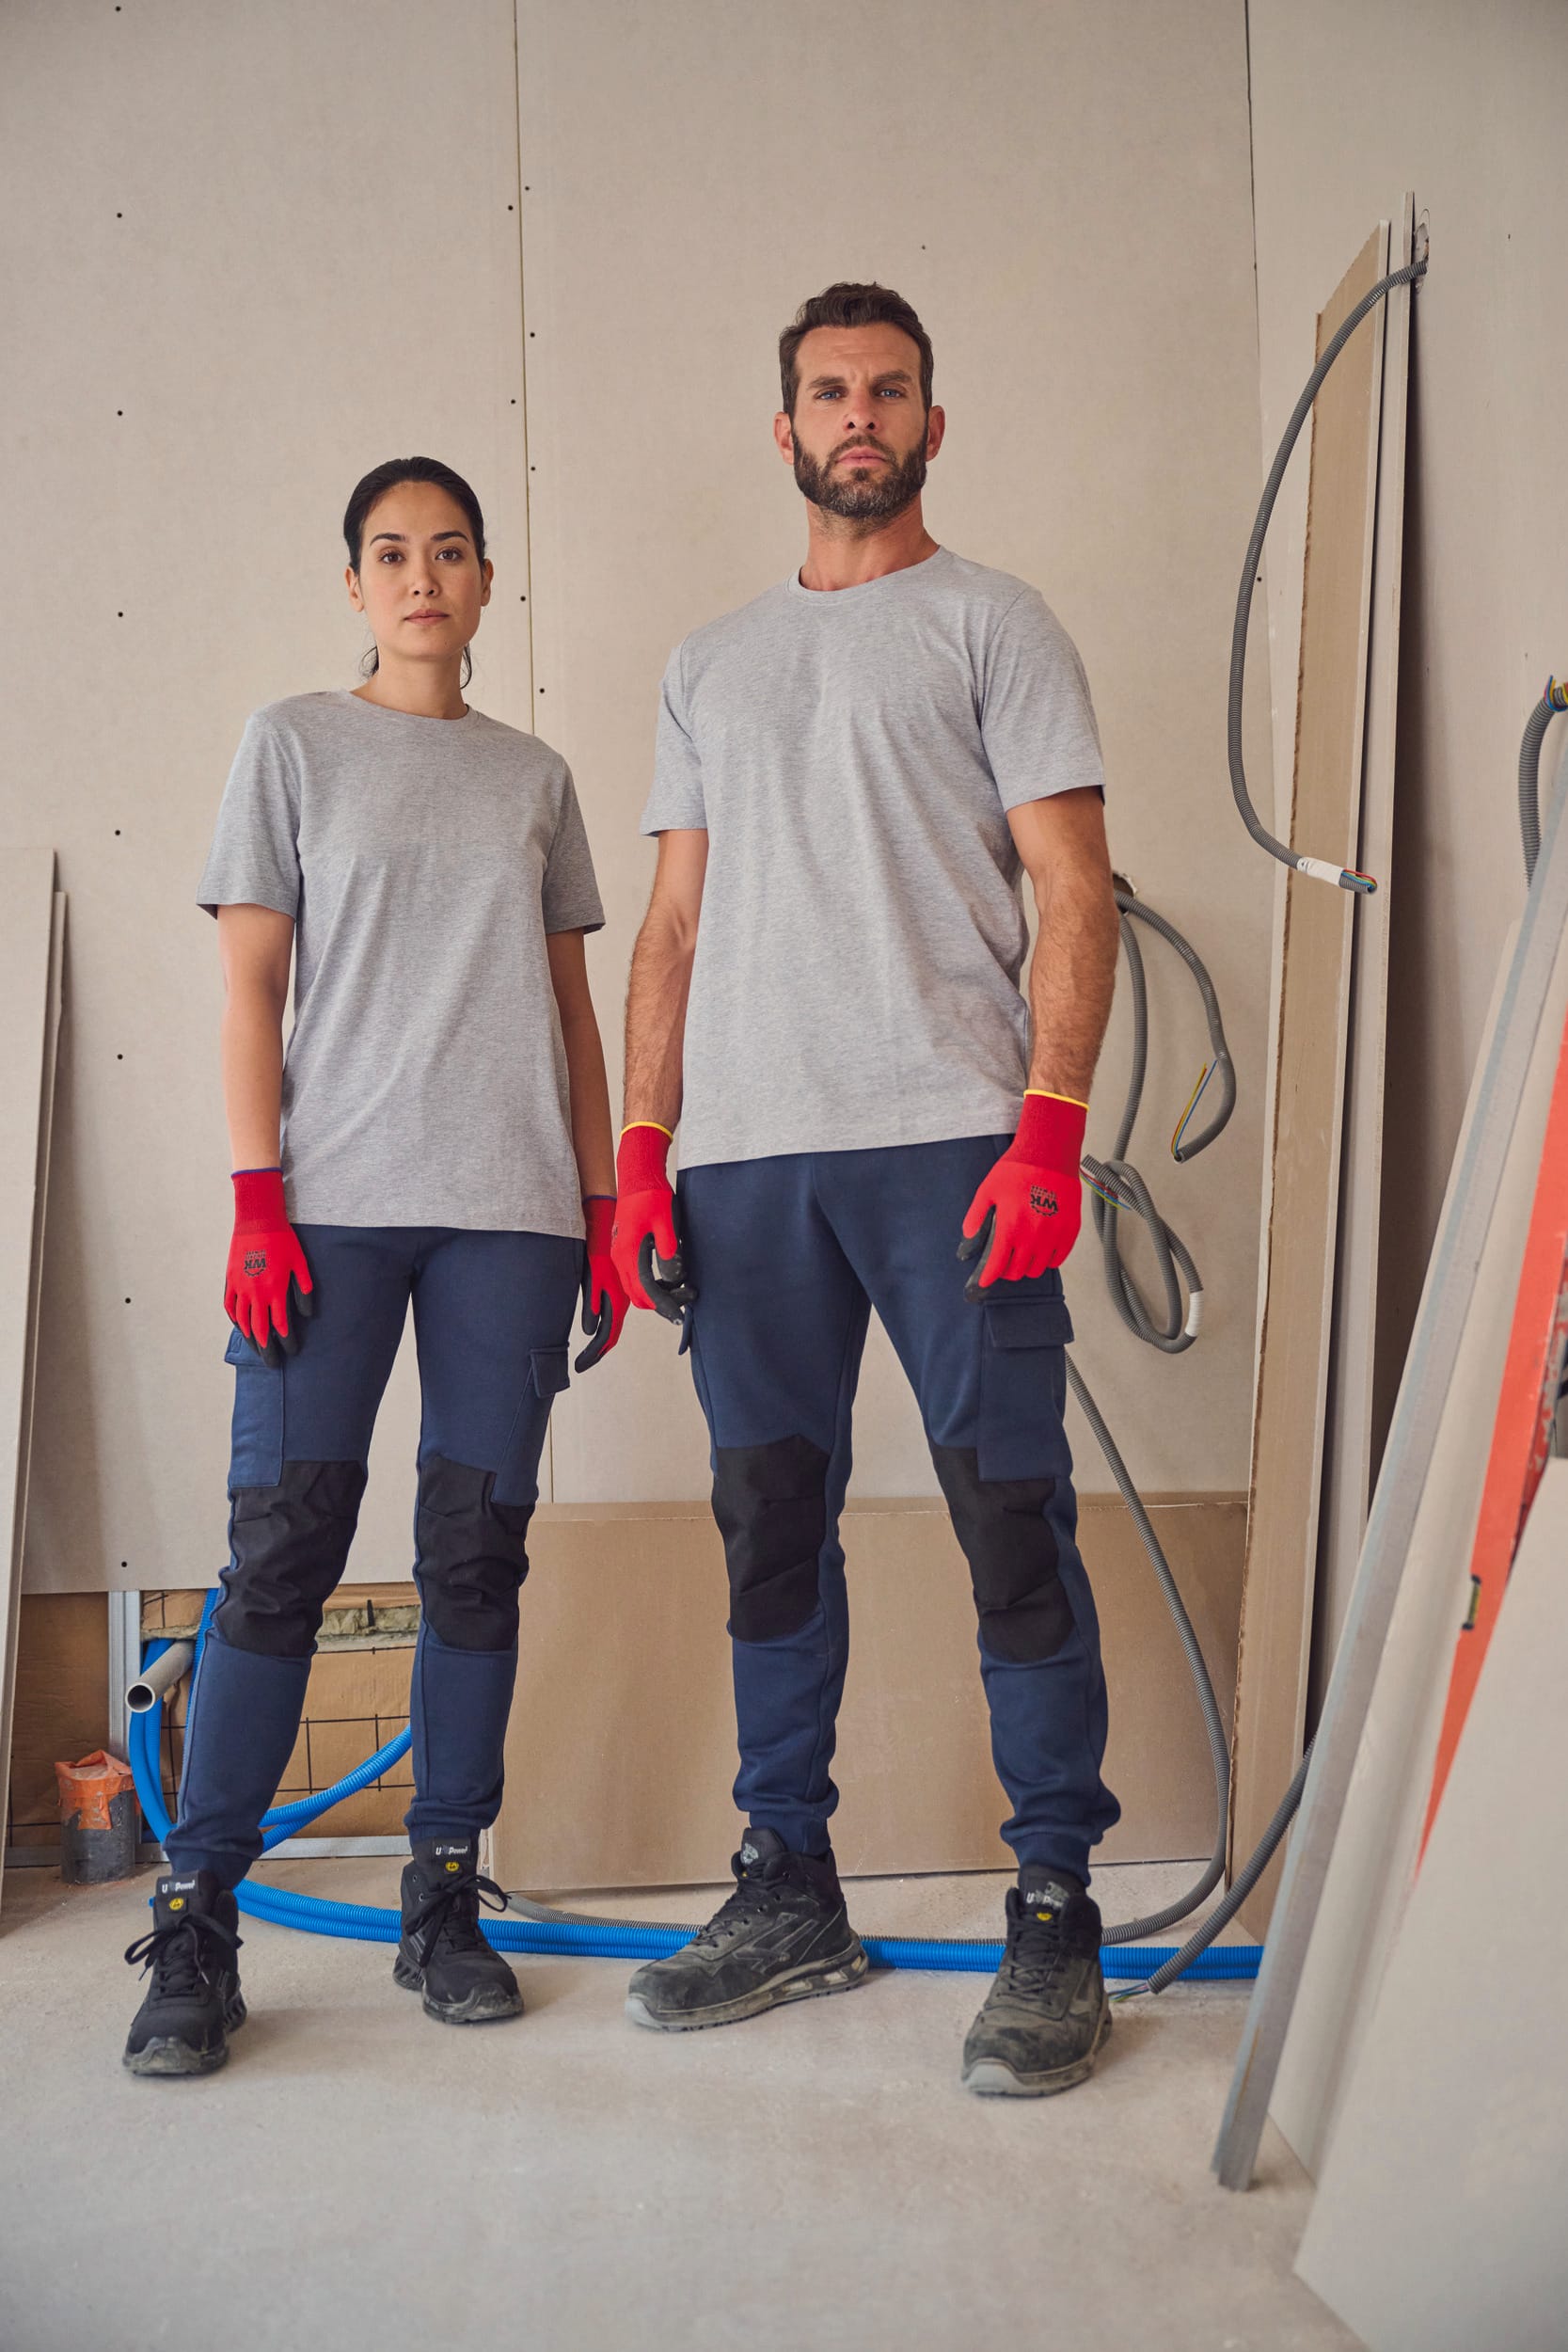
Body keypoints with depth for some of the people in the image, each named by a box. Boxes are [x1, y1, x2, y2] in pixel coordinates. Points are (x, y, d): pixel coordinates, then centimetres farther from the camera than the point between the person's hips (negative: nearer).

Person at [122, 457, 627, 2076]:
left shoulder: (533, 776, 17)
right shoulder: (294, 744, 9)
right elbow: (250, 986, 3)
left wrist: (607, 1205, 10)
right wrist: (257, 1200, -7)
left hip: (511, 1212, 3)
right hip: (333, 1203, -3)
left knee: (477, 1551, 3)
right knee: (281, 1549, -7)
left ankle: (445, 1904, 13)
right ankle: (195, 1924, 2)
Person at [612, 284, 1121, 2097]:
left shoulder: (991, 624, 8)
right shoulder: (711, 663, 22)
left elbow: (1074, 890, -1)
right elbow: (675, 926, 18)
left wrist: (1049, 1128, -13)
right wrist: (642, 1148, 7)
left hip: (946, 1143, -4)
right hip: (745, 1155, 5)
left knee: (1012, 1514, -6)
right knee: (771, 1522, 8)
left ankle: (1056, 1915, 4)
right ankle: (788, 1896, 20)